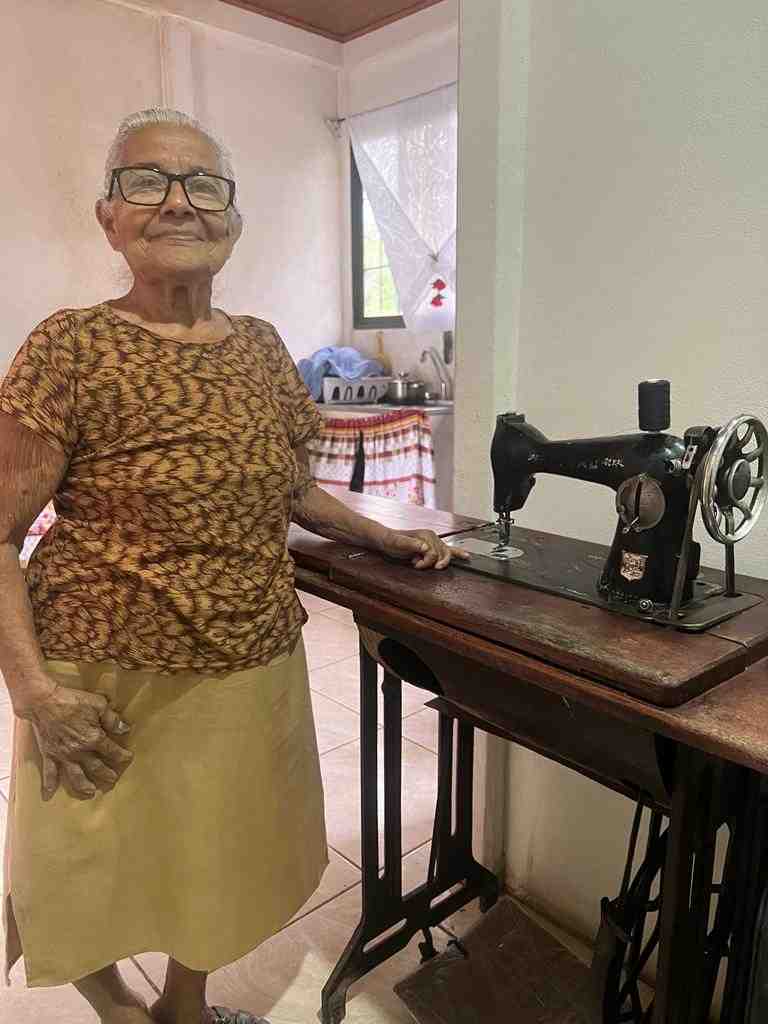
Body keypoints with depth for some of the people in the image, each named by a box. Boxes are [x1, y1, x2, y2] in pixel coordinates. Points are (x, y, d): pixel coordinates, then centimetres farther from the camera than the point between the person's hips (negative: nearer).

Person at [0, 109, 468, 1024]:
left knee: (218, 861, 20)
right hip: (111, 682, -4)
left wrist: (388, 539, 7)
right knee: (93, 883, 16)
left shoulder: (262, 347, 4)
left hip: (253, 666, 4)